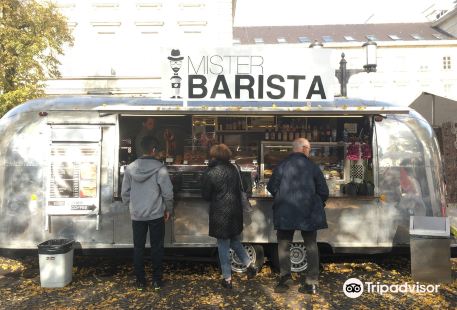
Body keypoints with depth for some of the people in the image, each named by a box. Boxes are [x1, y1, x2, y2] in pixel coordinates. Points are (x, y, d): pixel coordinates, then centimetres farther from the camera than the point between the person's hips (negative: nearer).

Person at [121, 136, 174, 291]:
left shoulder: (130, 168, -2)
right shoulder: (160, 168, -12)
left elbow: (125, 193, 3)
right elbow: (168, 193, -11)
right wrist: (168, 210, 4)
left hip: (137, 215, 2)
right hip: (156, 214, -2)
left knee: (138, 248, 12)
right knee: (156, 248, 10)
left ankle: (140, 281, 21)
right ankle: (157, 280, 18)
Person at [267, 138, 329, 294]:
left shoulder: (282, 165, -4)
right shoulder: (313, 166, -2)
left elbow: (271, 187, -2)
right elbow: (323, 191, -2)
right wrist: (318, 205, 16)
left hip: (285, 212, -1)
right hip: (308, 212, 1)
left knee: (284, 245, 13)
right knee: (311, 245, 14)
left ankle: (284, 278, 8)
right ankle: (312, 283, 15)